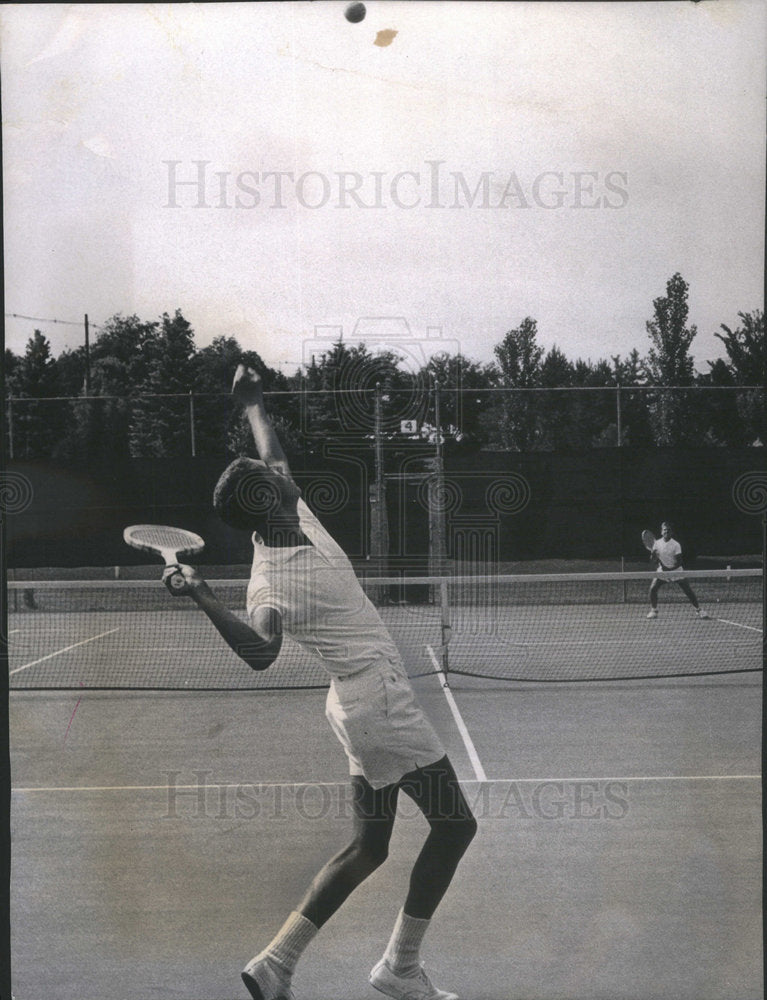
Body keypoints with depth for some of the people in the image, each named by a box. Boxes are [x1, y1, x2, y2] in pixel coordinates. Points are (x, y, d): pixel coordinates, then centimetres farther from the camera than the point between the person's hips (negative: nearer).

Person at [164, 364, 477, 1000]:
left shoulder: (295, 515, 4)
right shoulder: (271, 581, -20)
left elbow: (274, 455, 22)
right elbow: (261, 652, -37)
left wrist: (253, 403, 34)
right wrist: (204, 599, -48)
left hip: (365, 704, 10)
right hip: (381, 702, -10)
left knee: (369, 846, 14)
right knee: (454, 823, -2)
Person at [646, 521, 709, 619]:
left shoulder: (675, 545, -14)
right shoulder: (657, 543, -4)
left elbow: (679, 562, -15)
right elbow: (653, 560, -1)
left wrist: (670, 569, -28)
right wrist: (653, 555, -22)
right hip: (662, 571, 3)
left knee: (688, 590, -8)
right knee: (653, 588, -13)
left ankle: (699, 610, 5)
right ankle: (653, 610, 3)